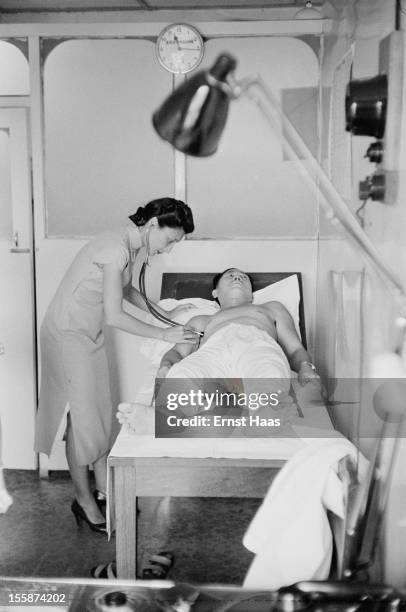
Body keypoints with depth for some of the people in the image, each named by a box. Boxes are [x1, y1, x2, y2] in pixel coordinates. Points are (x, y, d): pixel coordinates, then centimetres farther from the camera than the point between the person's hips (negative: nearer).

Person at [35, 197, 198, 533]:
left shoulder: (129, 248, 2)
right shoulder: (115, 247, -26)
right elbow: (114, 316, -26)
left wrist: (165, 314, 14)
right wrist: (164, 334, -20)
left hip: (91, 335, 9)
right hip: (68, 335, -9)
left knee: (102, 414, 12)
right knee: (82, 418, 0)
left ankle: (103, 490, 24)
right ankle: (84, 500, 15)